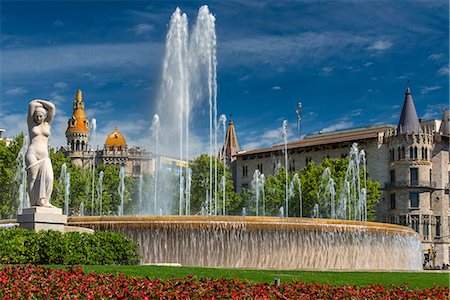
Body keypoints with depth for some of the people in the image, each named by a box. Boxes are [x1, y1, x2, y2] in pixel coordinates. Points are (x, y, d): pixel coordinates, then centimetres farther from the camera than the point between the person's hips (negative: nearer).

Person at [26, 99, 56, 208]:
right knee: (33, 178, -9)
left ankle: (44, 201, -16)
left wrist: (39, 101, 15)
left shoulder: (47, 124, 17)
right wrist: (39, 105, 16)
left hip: (44, 157, 2)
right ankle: (34, 203, -10)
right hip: (32, 154, -2)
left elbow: (52, 107, 8)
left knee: (48, 177, -17)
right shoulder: (31, 123, 11)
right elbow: (32, 104, 1)